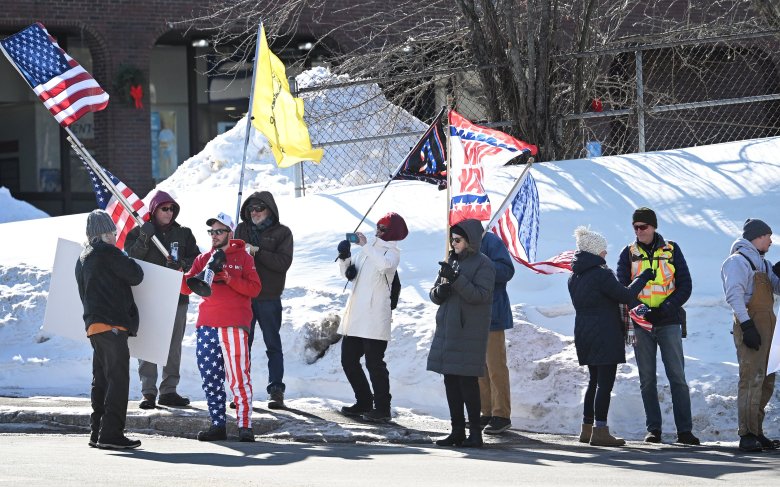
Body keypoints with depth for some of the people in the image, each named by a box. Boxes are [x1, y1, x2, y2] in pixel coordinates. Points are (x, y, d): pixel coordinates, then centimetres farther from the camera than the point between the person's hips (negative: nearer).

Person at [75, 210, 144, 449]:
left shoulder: (82, 258, 19)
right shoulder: (108, 252, -9)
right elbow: (136, 276, -8)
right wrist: (128, 261, 11)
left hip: (93, 323, 9)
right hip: (112, 324, -9)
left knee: (101, 379, 13)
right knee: (118, 378, -9)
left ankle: (97, 432, 14)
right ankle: (111, 433, -14)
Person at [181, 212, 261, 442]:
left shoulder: (242, 257, 7)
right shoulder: (203, 259, 17)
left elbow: (254, 288, -3)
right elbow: (186, 287, 9)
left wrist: (229, 278, -15)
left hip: (234, 325, -5)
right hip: (207, 325, 5)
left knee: (238, 377, -9)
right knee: (210, 378, 4)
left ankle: (245, 425, -8)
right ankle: (217, 425, 9)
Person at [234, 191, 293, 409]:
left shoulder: (282, 233, 1)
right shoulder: (242, 229, 12)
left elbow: (284, 262, -10)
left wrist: (257, 252, -15)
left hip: (269, 297, -3)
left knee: (273, 345, 1)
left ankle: (276, 390, 3)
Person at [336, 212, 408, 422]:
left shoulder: (392, 252, -4)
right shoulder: (369, 250, 18)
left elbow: (384, 265, -28)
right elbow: (349, 274, 24)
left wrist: (365, 245, -20)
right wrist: (344, 258, 4)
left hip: (375, 319, -9)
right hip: (355, 317, 9)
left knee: (374, 363, -9)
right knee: (349, 360, 13)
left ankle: (382, 408, -4)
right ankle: (364, 403, 24)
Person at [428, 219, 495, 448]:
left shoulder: (483, 264, -6)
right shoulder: (452, 261, 16)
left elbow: (480, 295, -18)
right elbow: (434, 293, 19)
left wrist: (456, 279, -25)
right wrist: (439, 292, -4)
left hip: (469, 333, -7)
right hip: (447, 330, 7)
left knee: (467, 380, -9)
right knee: (451, 381, 6)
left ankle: (475, 432, -5)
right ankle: (457, 430, 12)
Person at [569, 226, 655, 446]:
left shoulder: (574, 277, 10)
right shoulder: (601, 274, -16)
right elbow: (626, 295, -12)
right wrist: (642, 278, 2)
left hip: (583, 335, 8)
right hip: (604, 335, -8)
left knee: (594, 381, 17)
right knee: (605, 382, -6)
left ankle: (587, 428, 18)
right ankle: (600, 430, -9)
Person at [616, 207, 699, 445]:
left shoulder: (671, 250, 5)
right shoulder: (629, 253, 8)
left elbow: (685, 285, 3)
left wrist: (668, 307, -12)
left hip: (668, 322, -2)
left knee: (677, 376, -6)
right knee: (647, 379, 4)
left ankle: (684, 430, -7)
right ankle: (653, 429, 9)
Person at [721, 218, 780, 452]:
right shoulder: (737, 261, -6)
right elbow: (734, 295, -16)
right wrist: (747, 325, -24)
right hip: (751, 325, -10)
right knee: (751, 379, -15)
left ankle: (757, 433, 17)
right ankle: (747, 435, -18)